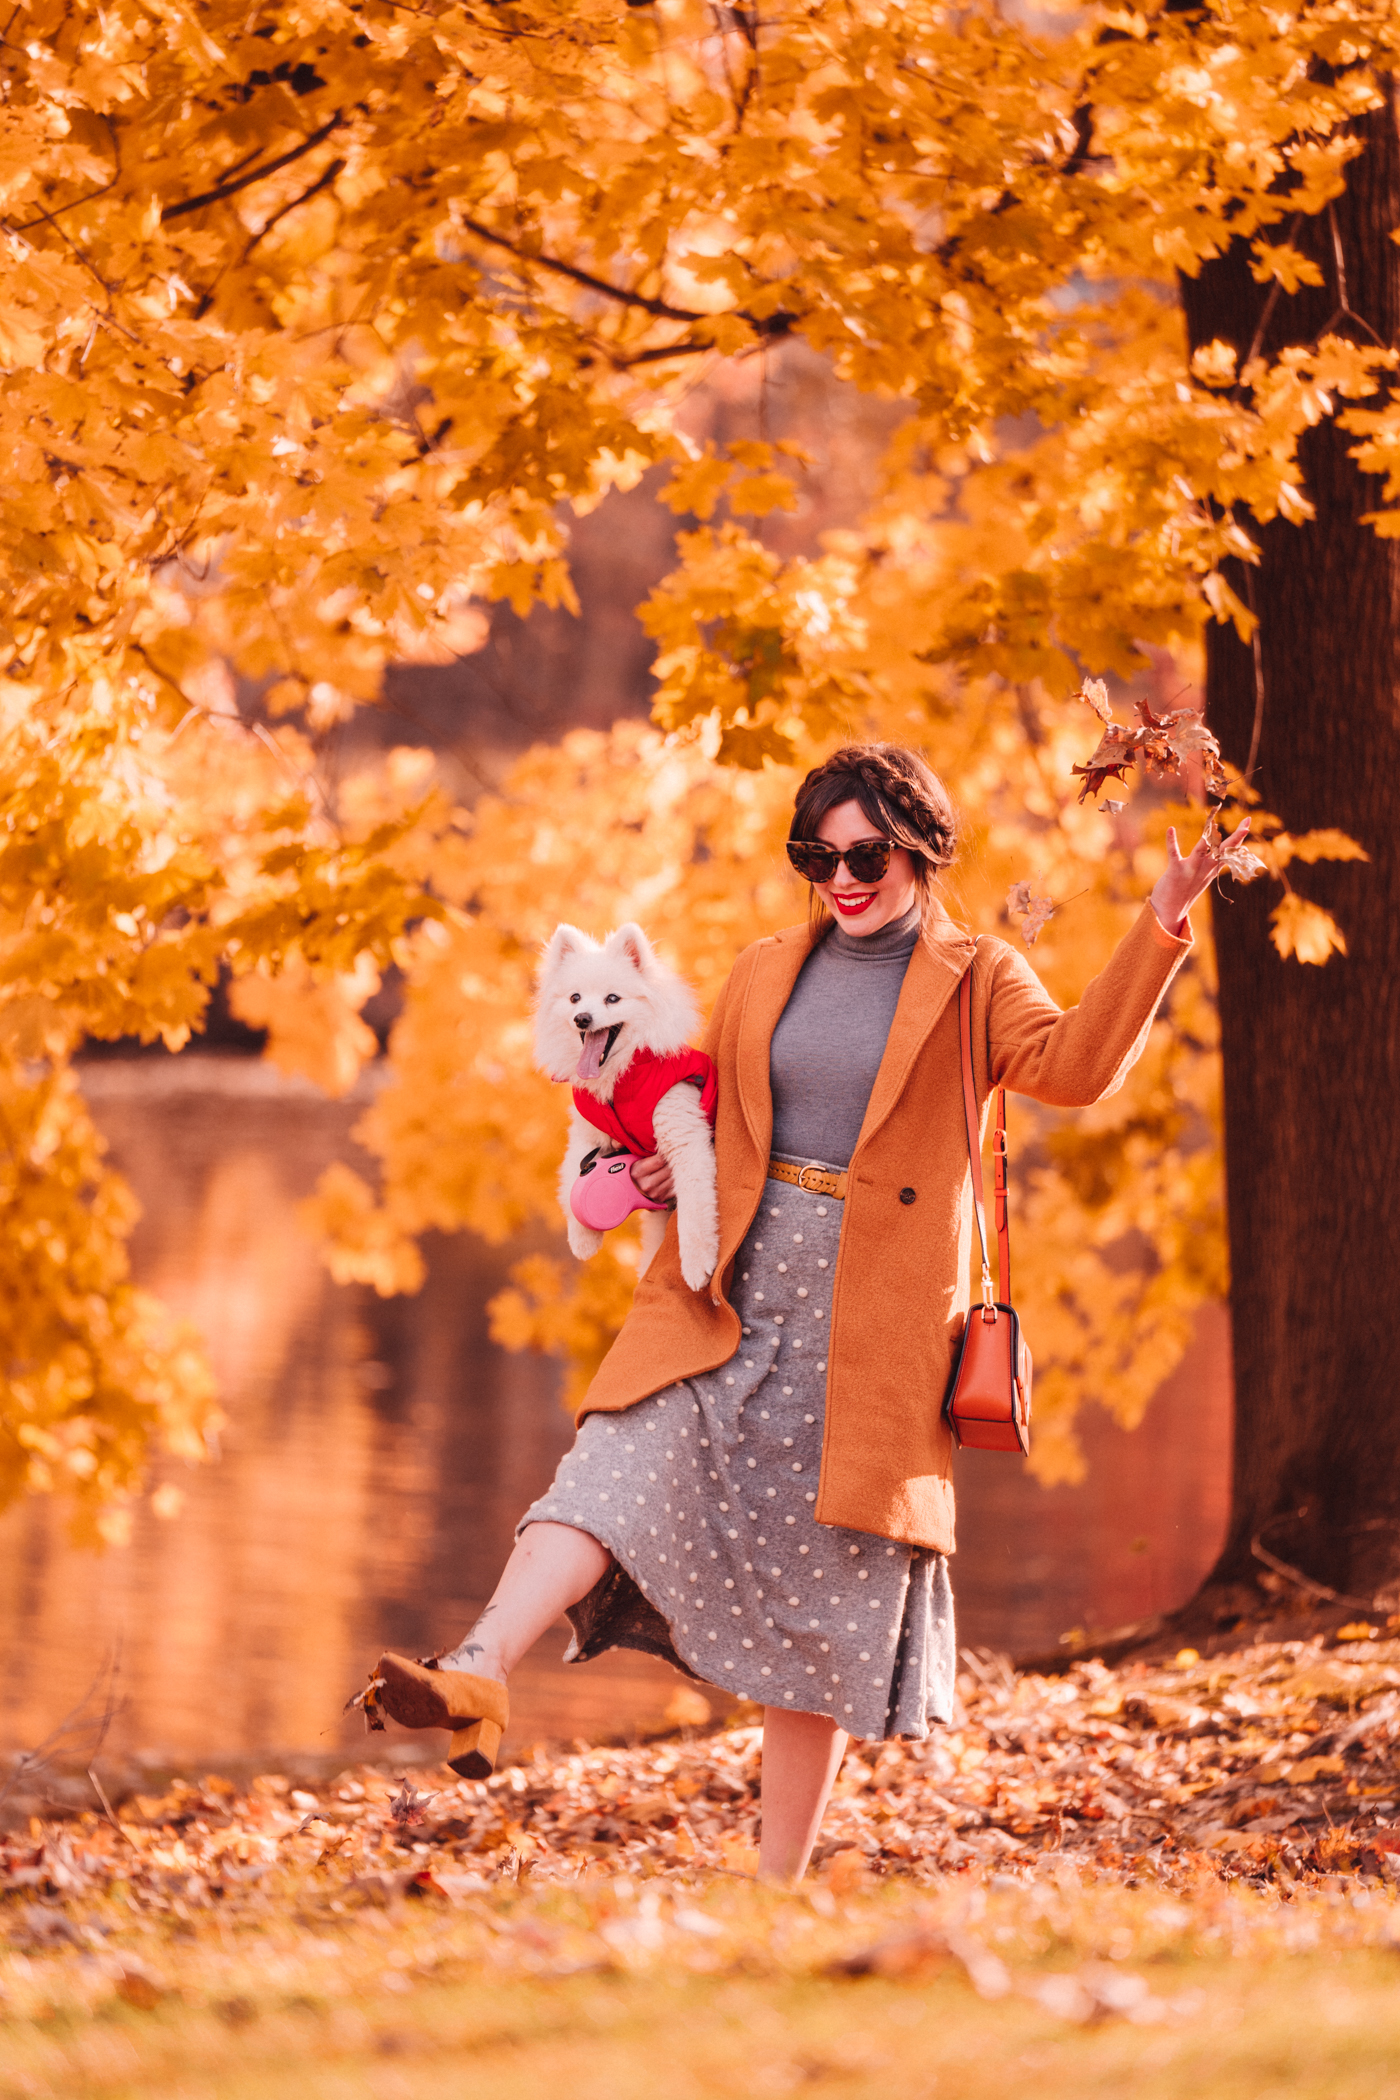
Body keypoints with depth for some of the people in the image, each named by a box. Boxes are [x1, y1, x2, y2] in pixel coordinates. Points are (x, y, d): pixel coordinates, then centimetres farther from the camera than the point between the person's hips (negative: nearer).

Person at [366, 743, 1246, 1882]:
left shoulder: (975, 981, 3)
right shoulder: (766, 973, 14)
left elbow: (1074, 1067, -15)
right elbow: (701, 1112, 25)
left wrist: (1156, 939, -26)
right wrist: (660, 1164, 3)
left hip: (866, 1337, -3)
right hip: (726, 1305, 3)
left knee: (824, 1606, 1)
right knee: (615, 1472, -20)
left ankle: (775, 1887, 8)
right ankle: (477, 1681, -36)